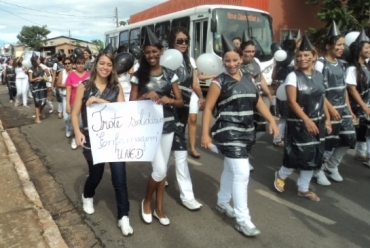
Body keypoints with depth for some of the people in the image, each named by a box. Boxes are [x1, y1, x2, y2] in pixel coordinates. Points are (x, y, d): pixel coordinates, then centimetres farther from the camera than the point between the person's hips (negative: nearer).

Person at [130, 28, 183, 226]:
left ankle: (159, 209, 27)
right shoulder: (139, 76, -2)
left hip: (167, 126, 3)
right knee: (159, 169, -10)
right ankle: (146, 202, 19)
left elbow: (180, 102, 3)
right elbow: (132, 103, -2)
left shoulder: (170, 75, 3)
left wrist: (169, 100, -18)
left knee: (163, 169, 11)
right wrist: (146, 96, -20)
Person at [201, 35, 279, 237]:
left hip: (245, 131, 7)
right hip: (228, 132, -7)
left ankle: (222, 203, 38)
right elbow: (208, 108, -10)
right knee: (242, 173, -11)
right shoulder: (219, 82, -8)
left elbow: (258, 102, 12)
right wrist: (205, 134, -17)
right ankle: (243, 220, 0)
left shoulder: (248, 78, 9)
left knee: (231, 169, 19)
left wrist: (271, 120, 1)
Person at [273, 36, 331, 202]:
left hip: (317, 122, 6)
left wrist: (327, 118, 8)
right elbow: (292, 102, -17)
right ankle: (281, 175, 25)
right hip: (299, 123, -6)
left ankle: (303, 188, 26)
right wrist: (307, 120, -23)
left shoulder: (319, 75, 6)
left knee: (314, 156, 11)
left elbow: (322, 99, 13)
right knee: (299, 155, -4)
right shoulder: (293, 76, -11)